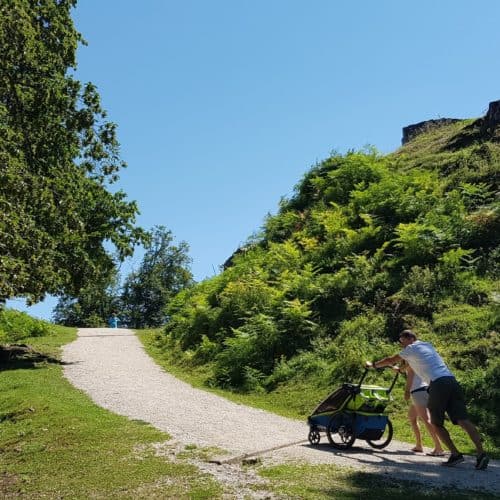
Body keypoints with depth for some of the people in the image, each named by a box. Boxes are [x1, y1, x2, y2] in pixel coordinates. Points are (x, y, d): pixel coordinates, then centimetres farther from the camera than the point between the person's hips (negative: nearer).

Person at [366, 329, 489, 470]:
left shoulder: (411, 349, 10)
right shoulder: (428, 345, 29)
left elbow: (390, 360, 21)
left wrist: (373, 365, 36)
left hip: (438, 384, -6)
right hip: (452, 381, 6)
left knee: (436, 423, 8)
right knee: (463, 420, -4)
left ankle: (455, 454, -1)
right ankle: (481, 454, -17)